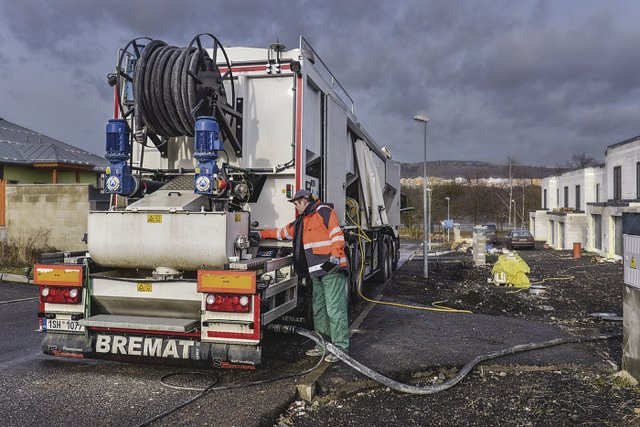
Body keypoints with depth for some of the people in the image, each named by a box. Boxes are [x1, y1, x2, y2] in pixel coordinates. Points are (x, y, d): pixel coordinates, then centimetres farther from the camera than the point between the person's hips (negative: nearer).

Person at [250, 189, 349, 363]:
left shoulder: (324, 211, -4)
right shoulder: (302, 220, 23)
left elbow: (337, 234, -13)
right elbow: (283, 232, 33)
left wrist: (334, 258, -21)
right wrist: (261, 234, 33)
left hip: (331, 270, -9)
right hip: (317, 272, 9)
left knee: (335, 309, -9)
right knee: (319, 309, 11)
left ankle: (340, 347, -4)